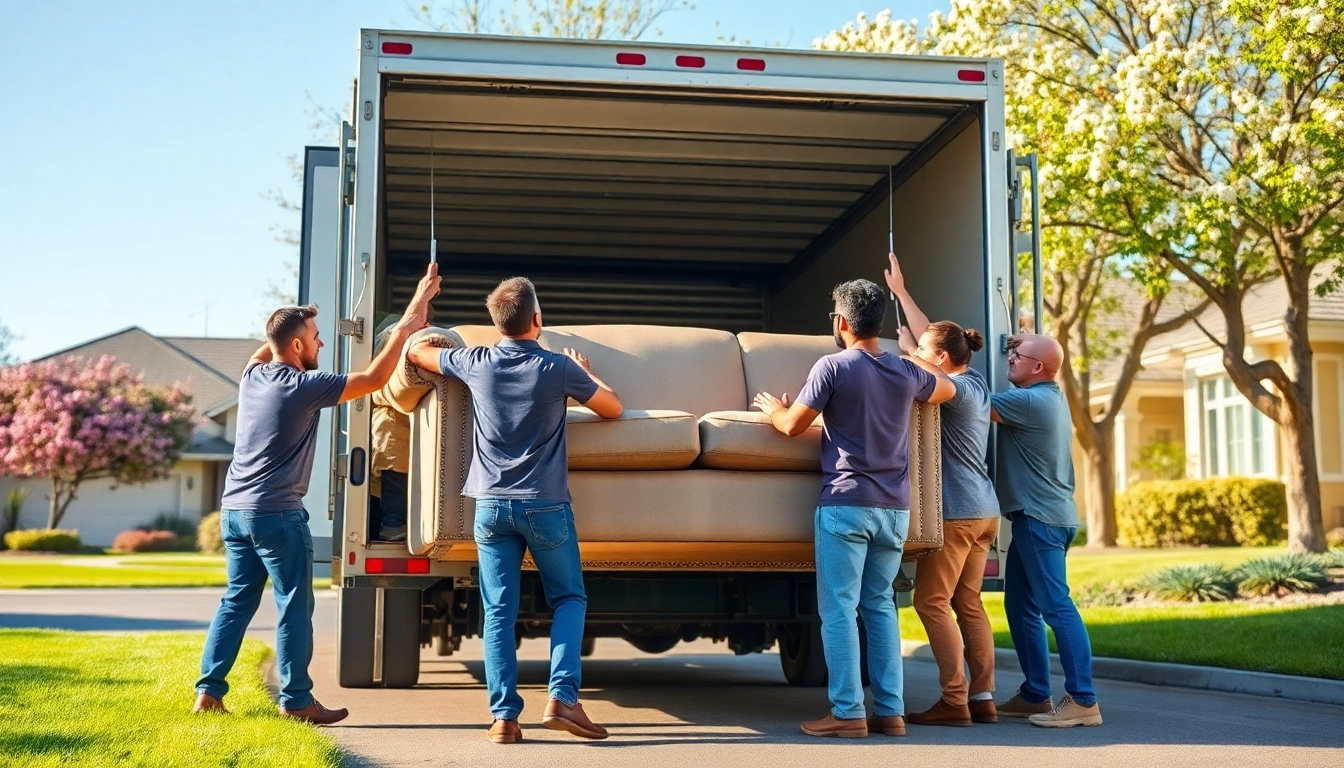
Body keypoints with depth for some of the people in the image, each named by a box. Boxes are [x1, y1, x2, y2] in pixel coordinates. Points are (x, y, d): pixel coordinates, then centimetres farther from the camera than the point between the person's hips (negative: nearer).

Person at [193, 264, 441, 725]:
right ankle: (296, 700, 4)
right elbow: (374, 379, -11)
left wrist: (288, 324, 29)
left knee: (237, 601, 13)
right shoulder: (303, 387, -14)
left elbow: (263, 351, 34)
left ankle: (209, 692, 13)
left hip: (235, 509, 8)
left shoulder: (252, 377, 7)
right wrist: (405, 326, -5)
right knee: (294, 607, 0)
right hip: (277, 514, -8)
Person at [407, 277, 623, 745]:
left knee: (498, 612, 5)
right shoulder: (559, 368, -7)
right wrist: (585, 375, 26)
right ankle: (562, 698, -3)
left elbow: (415, 353, 19)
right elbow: (613, 409, 8)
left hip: (492, 506, 2)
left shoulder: (475, 363, 0)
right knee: (569, 600, 12)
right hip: (546, 506, -2)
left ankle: (504, 716, 2)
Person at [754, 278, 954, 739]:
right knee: (880, 606, 13)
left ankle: (848, 713, -1)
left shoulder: (833, 367, -8)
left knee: (838, 610, -1)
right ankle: (890, 710, 12)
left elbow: (793, 426, -1)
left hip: (846, 503, -6)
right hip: (894, 508, 6)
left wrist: (773, 408, 21)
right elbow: (948, 389, 31)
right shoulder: (907, 372, 8)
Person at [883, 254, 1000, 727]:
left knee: (932, 602, -4)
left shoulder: (957, 389, -13)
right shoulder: (976, 382, 11)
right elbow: (928, 335, 19)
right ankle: (983, 698, 11)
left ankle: (955, 701, -6)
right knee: (968, 604, 11)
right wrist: (900, 291, 25)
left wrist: (905, 348, 9)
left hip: (958, 512, -9)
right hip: (984, 510, 9)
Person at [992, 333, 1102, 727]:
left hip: (1040, 517, -11)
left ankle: (1083, 700, -11)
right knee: (1020, 605, 13)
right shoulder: (1052, 397, 15)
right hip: (1045, 514, 11)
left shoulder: (1028, 401, -16)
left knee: (1056, 606, -11)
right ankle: (1034, 695, 19)